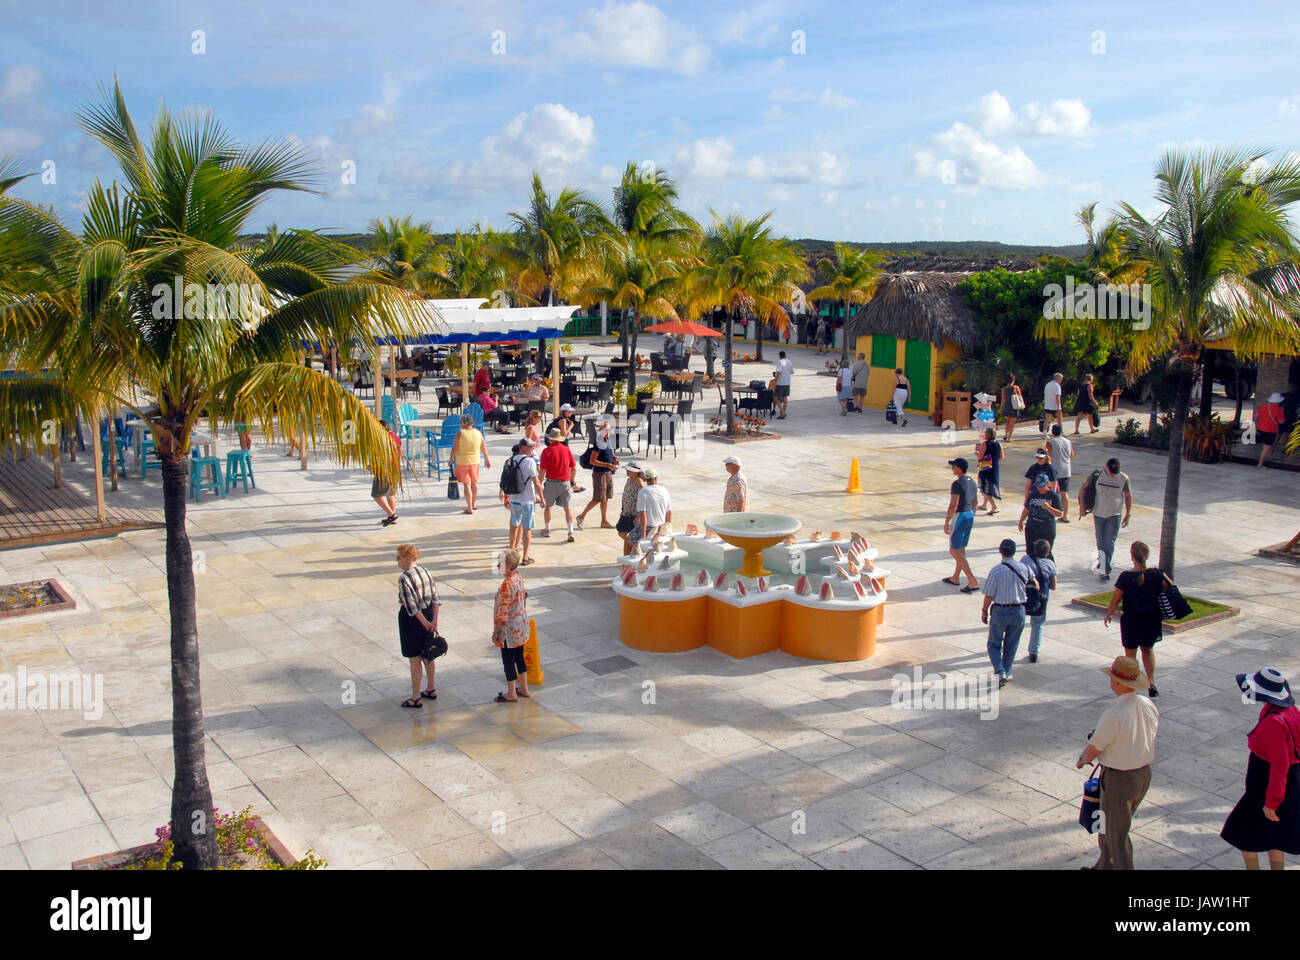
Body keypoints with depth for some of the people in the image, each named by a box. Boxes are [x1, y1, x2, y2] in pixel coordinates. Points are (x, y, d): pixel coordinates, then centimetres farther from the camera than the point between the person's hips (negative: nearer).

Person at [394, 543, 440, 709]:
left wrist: (425, 623, -16)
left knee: (415, 659, 3)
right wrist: (434, 620, -3)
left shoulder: (404, 579, -22)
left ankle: (416, 698, 12)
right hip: (428, 614, 8)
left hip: (413, 619, -8)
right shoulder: (425, 572, 3)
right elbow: (435, 597, 0)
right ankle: (431, 690, 34)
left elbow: (411, 606, -23)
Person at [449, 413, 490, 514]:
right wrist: (487, 460, 17)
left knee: (467, 484, 2)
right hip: (475, 461, 4)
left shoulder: (460, 433, -14)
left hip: (462, 462, -4)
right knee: (474, 482, 20)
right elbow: (484, 448, 6)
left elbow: (455, 448, -13)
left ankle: (470, 508, 4)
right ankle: (474, 503, 34)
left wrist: (451, 460, 0)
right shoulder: (478, 432, -1)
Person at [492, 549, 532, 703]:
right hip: (521, 626, 9)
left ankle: (511, 693, 17)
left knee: (508, 660, 6)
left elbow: (503, 611, -23)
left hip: (509, 629, -9)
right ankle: (523, 688, 31)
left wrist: (496, 632, -14)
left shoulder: (507, 584, -26)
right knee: (519, 657, 20)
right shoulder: (519, 578, 1)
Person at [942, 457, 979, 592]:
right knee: (961, 548, 19)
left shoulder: (957, 484, -19)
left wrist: (946, 522, -15)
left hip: (960, 517, -9)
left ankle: (973, 581, -11)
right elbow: (975, 502, 16)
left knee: (954, 550, -4)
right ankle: (955, 578, 30)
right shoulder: (972, 482, 8)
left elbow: (953, 505, -21)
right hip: (970, 515, 9)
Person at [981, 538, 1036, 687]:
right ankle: (1006, 674, 24)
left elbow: (989, 595, -11)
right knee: (1011, 644, 18)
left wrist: (985, 611, 4)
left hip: (1000, 611, -3)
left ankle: (999, 671, -8)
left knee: (994, 644, 10)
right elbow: (1033, 581, 15)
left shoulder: (996, 571, -15)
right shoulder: (1023, 569, -4)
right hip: (1019, 611, 3)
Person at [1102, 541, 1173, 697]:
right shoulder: (1156, 574, -12)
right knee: (1148, 649, 25)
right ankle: (1151, 684, 25)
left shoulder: (1125, 577, -17)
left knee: (1130, 653, 13)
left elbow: (1116, 599, -9)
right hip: (1152, 620, 3)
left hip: (1131, 621, -3)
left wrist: (1109, 614, 6)